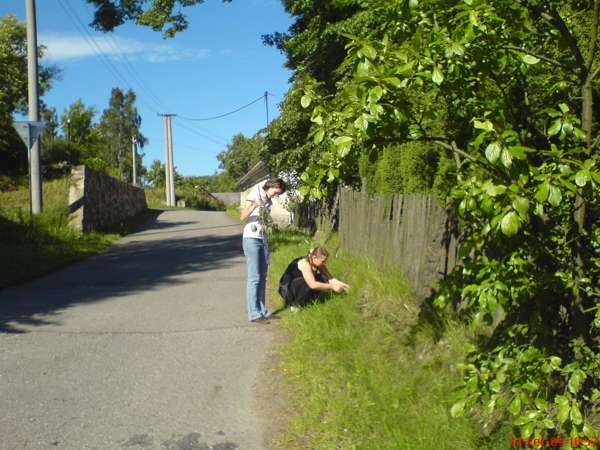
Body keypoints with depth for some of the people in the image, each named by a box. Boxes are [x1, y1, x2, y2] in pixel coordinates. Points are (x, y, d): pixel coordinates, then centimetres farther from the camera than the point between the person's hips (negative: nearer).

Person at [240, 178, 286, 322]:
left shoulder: (268, 201, 14)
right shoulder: (255, 194, -6)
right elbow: (242, 217, -12)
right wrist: (254, 205, -27)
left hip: (263, 240, 8)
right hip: (251, 239, -7)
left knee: (262, 277, 8)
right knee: (254, 277, -9)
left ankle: (261, 310, 14)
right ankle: (253, 313, -8)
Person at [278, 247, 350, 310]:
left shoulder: (318, 264, -7)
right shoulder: (304, 263, -30)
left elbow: (329, 278, -3)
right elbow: (313, 284, -41)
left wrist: (340, 284, -21)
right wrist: (332, 287, -36)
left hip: (301, 286, 7)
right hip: (286, 289, -7)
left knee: (323, 279, -13)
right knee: (308, 283, -35)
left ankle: (307, 299, 2)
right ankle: (294, 304, -14)